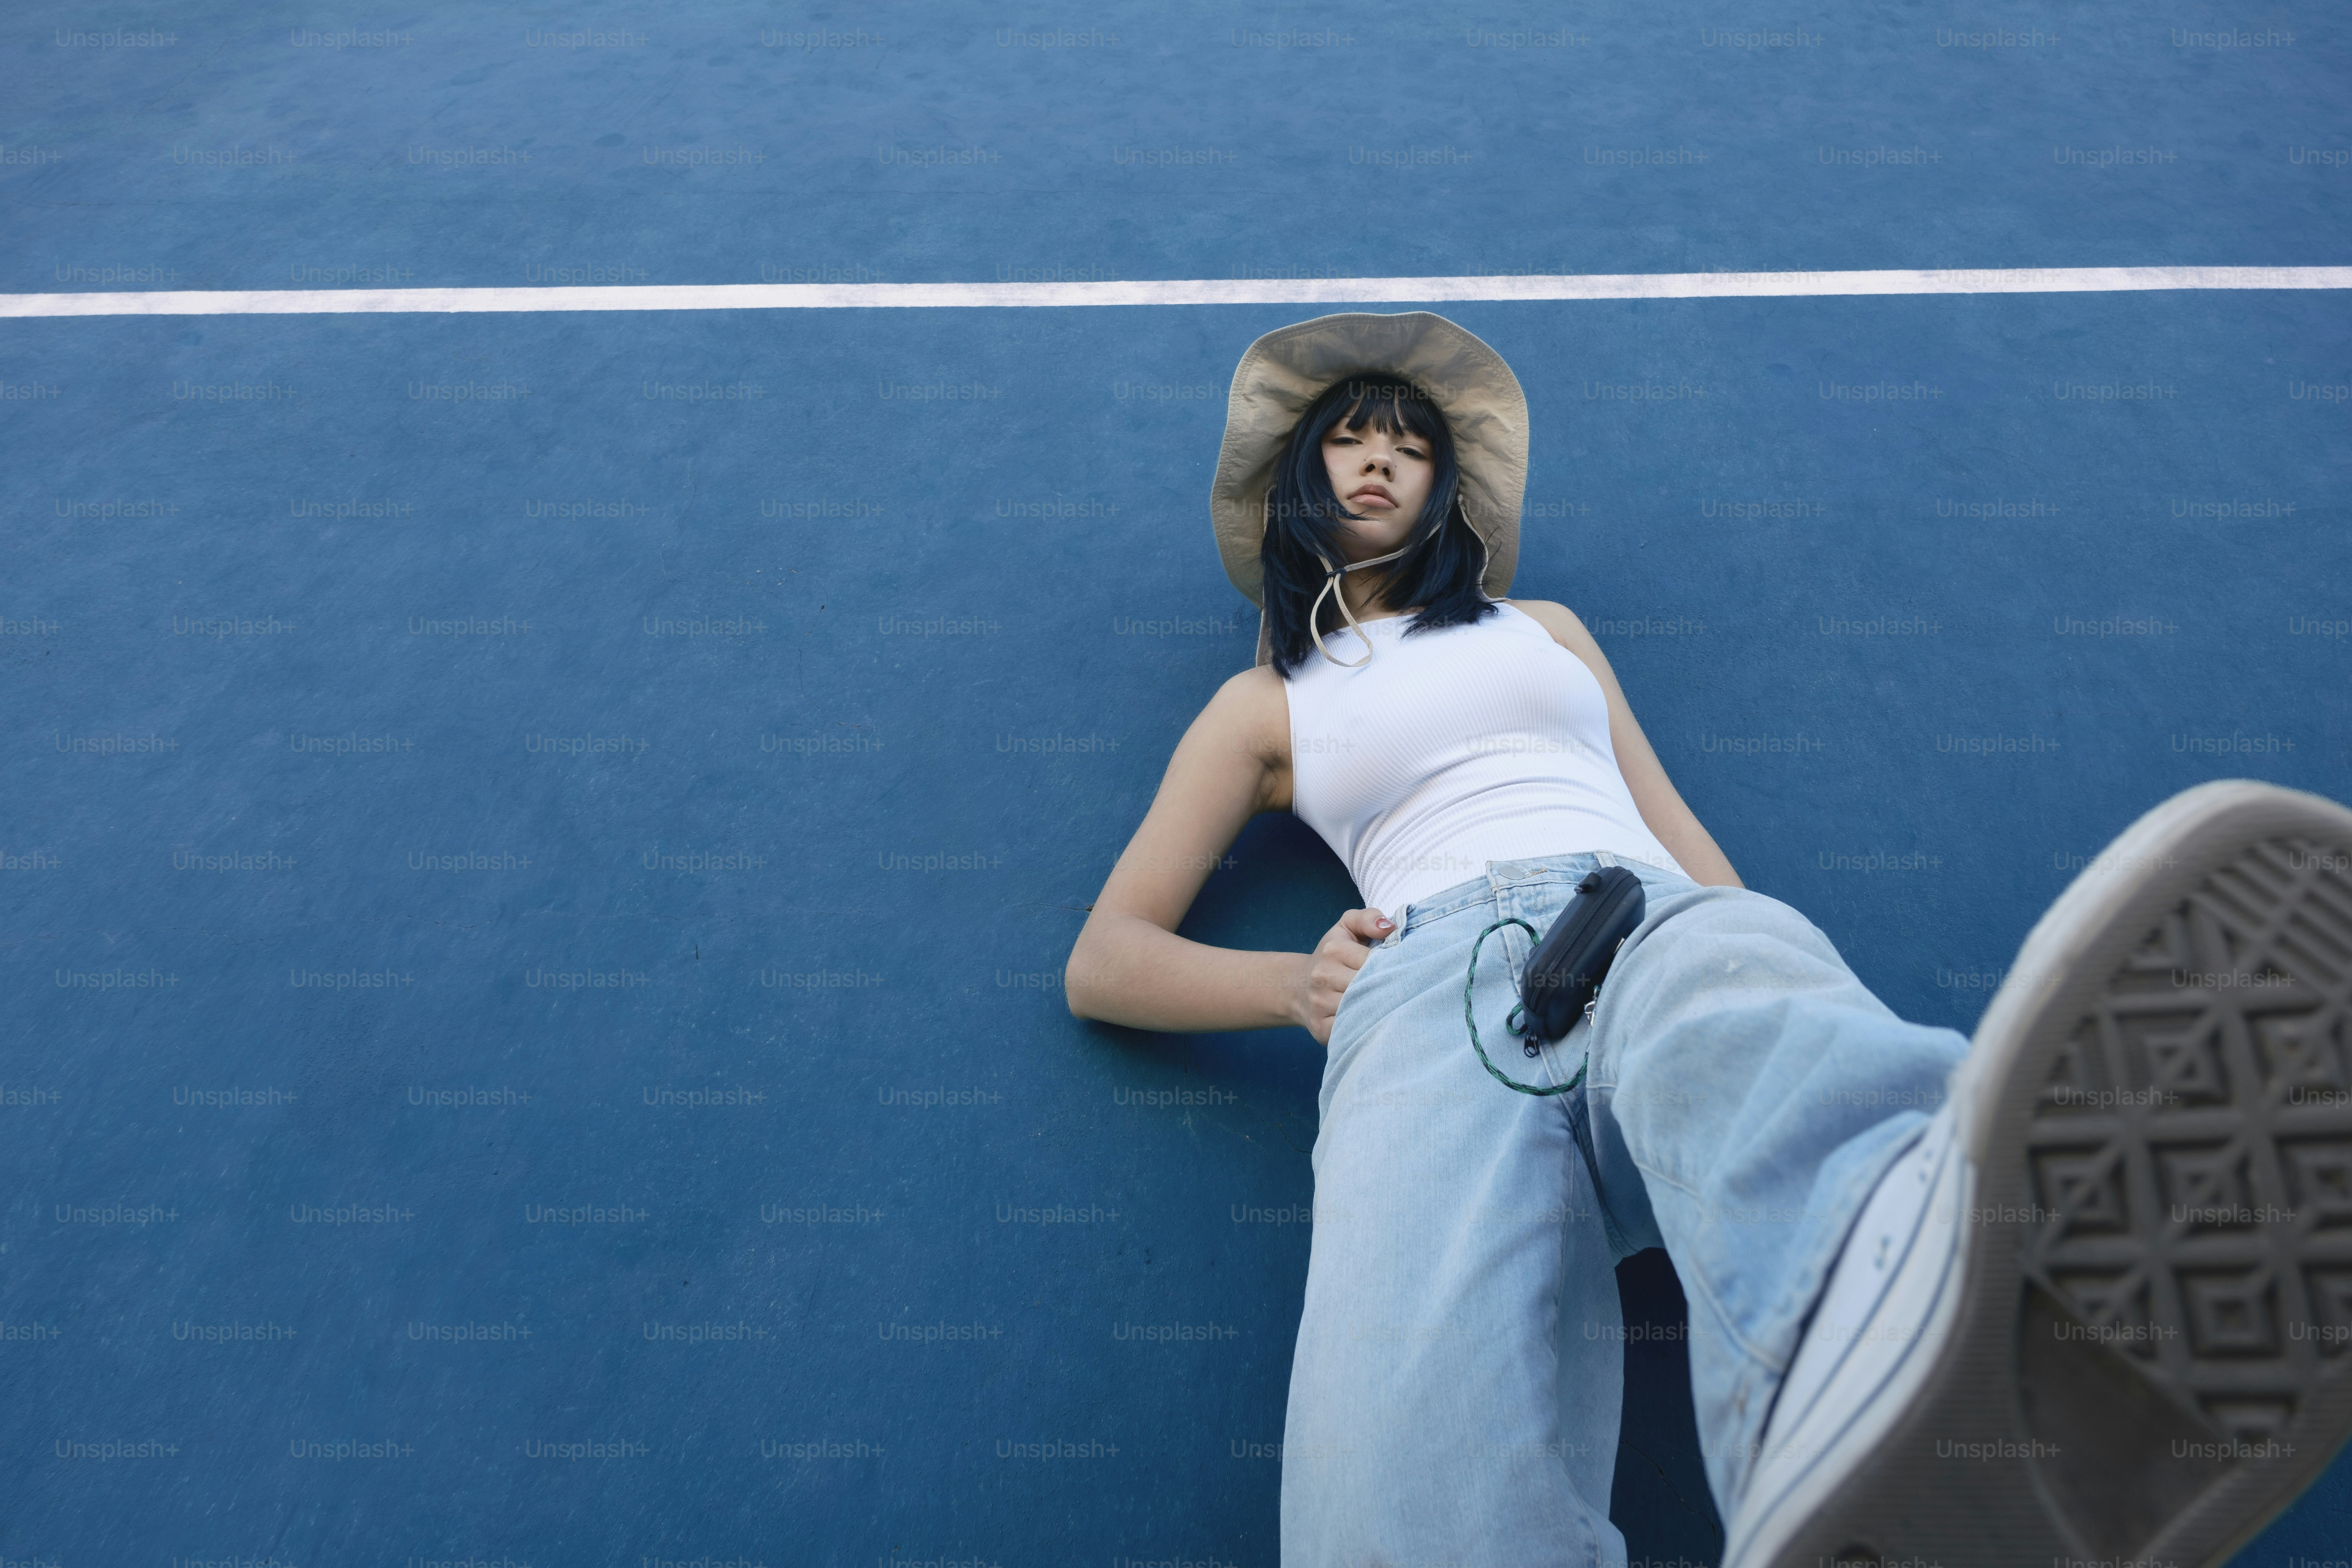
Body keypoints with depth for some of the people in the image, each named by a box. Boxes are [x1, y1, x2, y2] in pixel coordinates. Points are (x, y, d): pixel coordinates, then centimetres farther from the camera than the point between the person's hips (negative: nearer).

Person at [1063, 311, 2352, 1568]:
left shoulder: (1543, 627, 36)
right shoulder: (1264, 704, 28)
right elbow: (1102, 963, 21)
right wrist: (1297, 985, 0)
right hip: (1430, 981, 1)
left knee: (1738, 1052, -44)